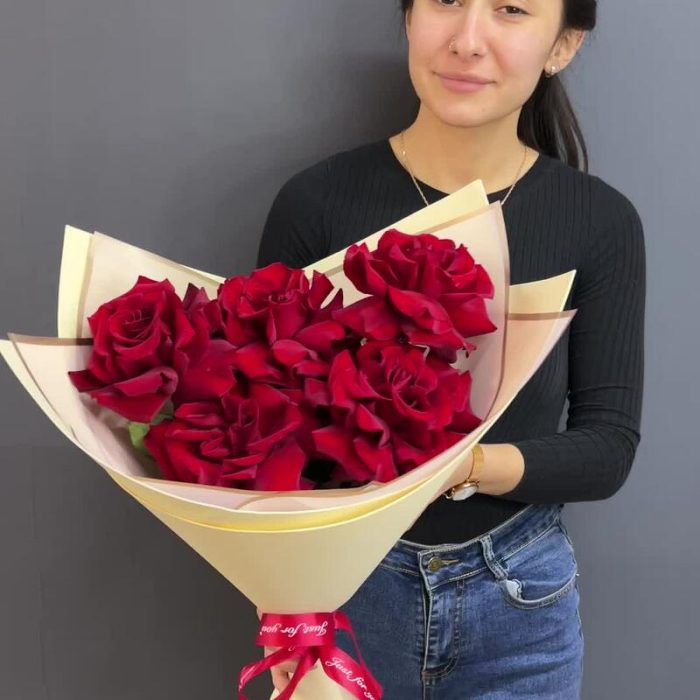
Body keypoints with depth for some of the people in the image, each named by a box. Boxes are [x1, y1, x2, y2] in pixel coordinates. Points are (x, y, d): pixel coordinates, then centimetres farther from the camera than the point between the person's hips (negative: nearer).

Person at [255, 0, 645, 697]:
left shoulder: (601, 221, -8)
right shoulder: (316, 201, -11)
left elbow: (608, 447, -6)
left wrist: (465, 464, -24)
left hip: (519, 605, 1)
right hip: (343, 584, 0)